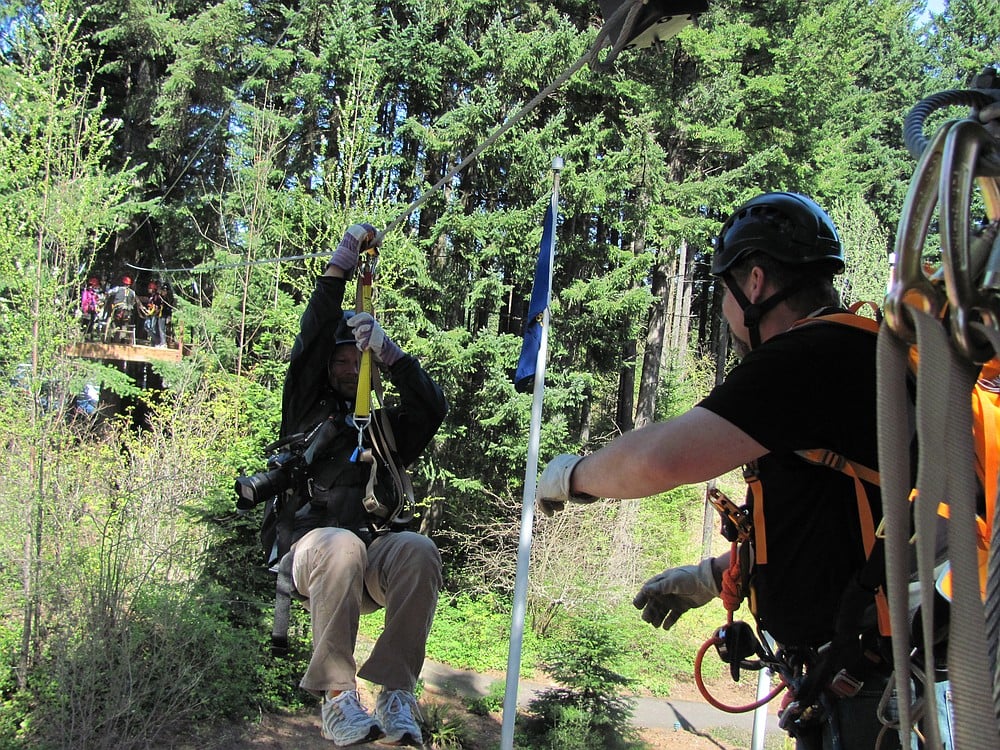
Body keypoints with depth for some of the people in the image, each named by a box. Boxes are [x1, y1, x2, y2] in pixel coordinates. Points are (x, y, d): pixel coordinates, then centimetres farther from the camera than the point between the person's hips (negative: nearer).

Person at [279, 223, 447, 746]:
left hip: (375, 561, 2)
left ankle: (397, 694, -30)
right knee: (340, 545, -39)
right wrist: (342, 262, 7)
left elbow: (433, 406, 9)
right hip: (313, 544, -2)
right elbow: (311, 340, 11)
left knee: (417, 549, -33)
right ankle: (337, 696, -32)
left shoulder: (384, 425, 27)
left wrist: (387, 351, -1)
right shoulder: (307, 409, 23)